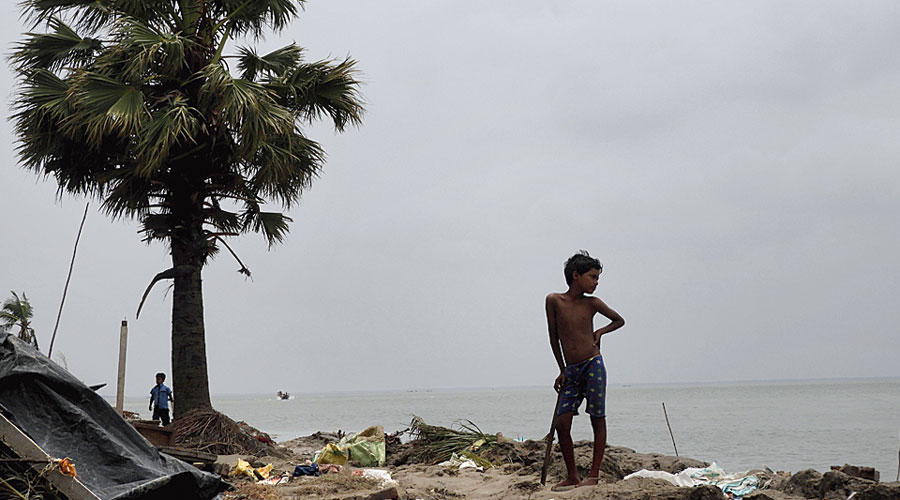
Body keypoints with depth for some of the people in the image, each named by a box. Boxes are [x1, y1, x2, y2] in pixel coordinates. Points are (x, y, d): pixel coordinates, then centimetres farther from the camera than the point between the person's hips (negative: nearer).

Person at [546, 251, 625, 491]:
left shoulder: (592, 303, 3)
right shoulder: (554, 300, 1)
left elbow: (619, 320, 20)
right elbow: (554, 337, 8)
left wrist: (600, 331, 3)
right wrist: (562, 370, 9)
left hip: (593, 365, -1)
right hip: (571, 371, 1)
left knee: (598, 419, -1)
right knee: (562, 423, -3)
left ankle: (594, 475, 6)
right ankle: (571, 476, 10)